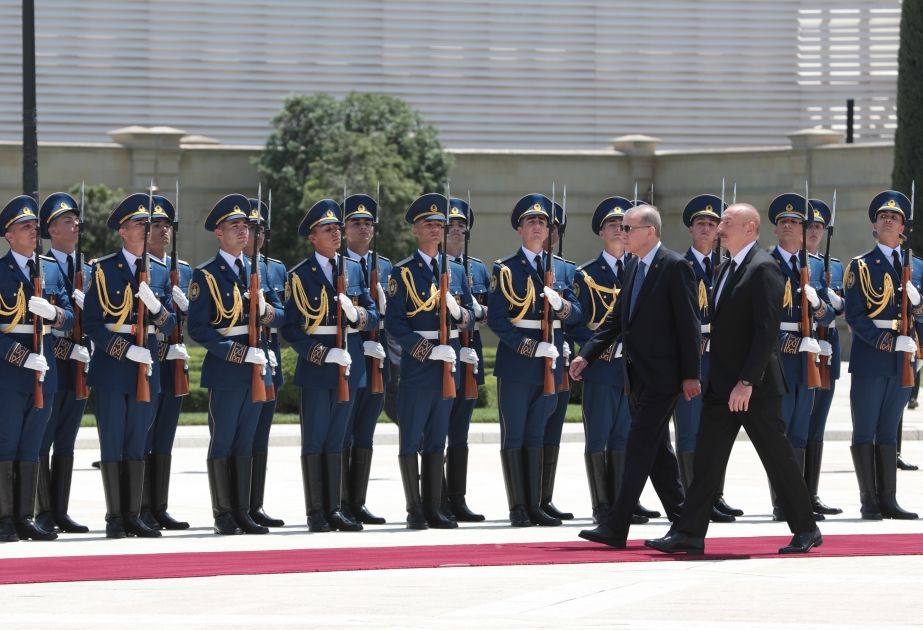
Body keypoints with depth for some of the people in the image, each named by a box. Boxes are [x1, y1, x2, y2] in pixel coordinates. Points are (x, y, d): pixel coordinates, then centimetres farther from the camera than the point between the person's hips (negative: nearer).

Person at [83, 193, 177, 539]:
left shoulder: (160, 272, 10)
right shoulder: (104, 269, -3)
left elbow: (170, 325, 6)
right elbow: (91, 322, -8)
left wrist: (155, 306, -15)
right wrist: (126, 350, -17)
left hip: (147, 366, 4)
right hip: (111, 365, -4)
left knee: (137, 444, 8)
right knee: (112, 443, -1)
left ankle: (133, 516, 12)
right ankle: (115, 518, 2)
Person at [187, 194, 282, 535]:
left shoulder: (258, 270, 13)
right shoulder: (205, 275, -6)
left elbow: (279, 315, 13)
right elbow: (198, 328, -12)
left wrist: (264, 308, -11)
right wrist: (240, 353, -18)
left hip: (257, 366, 6)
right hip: (225, 368, -6)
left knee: (246, 441, 10)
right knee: (223, 442, -1)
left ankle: (243, 512, 14)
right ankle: (223, 515, 4)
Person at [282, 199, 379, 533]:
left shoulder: (354, 269, 10)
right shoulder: (300, 275, -3)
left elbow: (373, 314, 9)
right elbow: (290, 327, -7)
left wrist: (357, 313, -14)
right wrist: (323, 353, -18)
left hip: (348, 364, 4)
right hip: (315, 367, -4)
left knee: (336, 439, 9)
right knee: (314, 440, -1)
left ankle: (334, 509, 13)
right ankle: (316, 513, 1)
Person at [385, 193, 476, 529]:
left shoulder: (457, 271, 13)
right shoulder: (403, 272, -3)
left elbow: (470, 318, 15)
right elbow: (394, 324, -9)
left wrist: (458, 312, -9)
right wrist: (429, 350, -18)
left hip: (449, 362, 5)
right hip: (416, 361, -5)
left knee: (437, 439, 9)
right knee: (411, 439, -2)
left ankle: (434, 509, 12)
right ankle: (415, 511, 2)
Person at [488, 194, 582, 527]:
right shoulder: (505, 269, -2)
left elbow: (576, 313, 6)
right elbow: (496, 318, -9)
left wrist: (561, 304, -17)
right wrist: (531, 347, -17)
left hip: (550, 361, 4)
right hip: (515, 362, -4)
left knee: (536, 435, 9)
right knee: (514, 435, -1)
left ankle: (535, 506, 11)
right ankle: (518, 509, 0)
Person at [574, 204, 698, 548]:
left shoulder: (675, 267, -12)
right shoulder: (635, 268, 14)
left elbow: (688, 323, -14)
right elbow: (617, 318, 18)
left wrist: (690, 374, -17)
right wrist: (586, 355, 9)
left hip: (662, 375, -9)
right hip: (638, 375, 9)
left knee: (639, 447, -10)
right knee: (657, 450, 12)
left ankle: (616, 527, -12)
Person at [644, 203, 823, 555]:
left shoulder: (763, 269, -14)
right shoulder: (727, 268, 15)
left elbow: (767, 330, -20)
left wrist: (747, 382, -24)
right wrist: (716, 378, 13)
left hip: (755, 387, -9)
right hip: (722, 384, 9)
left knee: (778, 457, 1)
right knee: (707, 459, 4)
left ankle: (806, 530, 12)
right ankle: (689, 533, 4)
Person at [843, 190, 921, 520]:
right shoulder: (860, 266, 1)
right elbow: (854, 315, -7)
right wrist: (885, 342, -18)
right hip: (870, 359, -4)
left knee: (888, 431, 8)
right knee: (865, 432, -2)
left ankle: (888, 500, 9)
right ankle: (869, 502, 0)